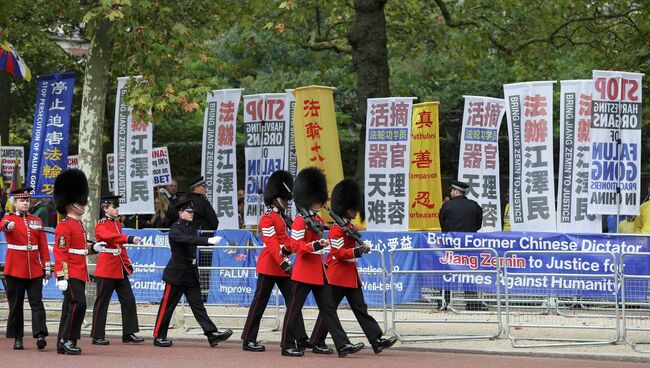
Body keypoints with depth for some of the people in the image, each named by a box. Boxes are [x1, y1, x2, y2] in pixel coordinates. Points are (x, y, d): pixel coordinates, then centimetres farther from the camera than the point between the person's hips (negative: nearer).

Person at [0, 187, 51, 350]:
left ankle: (40, 335, -14)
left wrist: (47, 266, 5)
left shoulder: (37, 221, 12)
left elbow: (43, 246, 12)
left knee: (37, 303, -7)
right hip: (15, 269, -2)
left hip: (35, 270, 2)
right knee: (16, 305, 3)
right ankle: (17, 338, 10)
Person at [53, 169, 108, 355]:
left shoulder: (79, 224, 18)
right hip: (71, 273, -10)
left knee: (70, 307, 10)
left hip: (79, 273, 10)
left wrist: (93, 248, 10)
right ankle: (68, 340, -13)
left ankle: (63, 344, 13)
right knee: (78, 303, -17)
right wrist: (61, 276, -23)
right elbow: (60, 252, -18)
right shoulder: (64, 226, -12)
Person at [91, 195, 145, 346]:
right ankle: (97, 336, 3)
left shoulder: (118, 224, 16)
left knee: (128, 300, 3)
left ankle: (129, 333, 8)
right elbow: (110, 237, -30)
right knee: (102, 303, -2)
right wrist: (130, 238, -41)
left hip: (120, 269, 8)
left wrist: (127, 263, 15)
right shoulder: (101, 225, -10)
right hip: (106, 269, -8)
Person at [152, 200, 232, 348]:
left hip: (191, 274, 7)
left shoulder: (192, 226, 10)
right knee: (167, 306, 1)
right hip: (176, 274, -7)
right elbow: (187, 240, -32)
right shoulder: (175, 229, -15)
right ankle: (159, 337, 10)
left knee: (198, 305, 3)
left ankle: (212, 334, -4)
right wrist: (208, 241, -41)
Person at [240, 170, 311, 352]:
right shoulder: (268, 218, -12)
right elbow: (272, 244, -21)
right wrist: (284, 264, -27)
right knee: (260, 303, -3)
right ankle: (249, 340, 2)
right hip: (269, 267, -9)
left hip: (282, 267, 9)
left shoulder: (281, 216, 15)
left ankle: (302, 339, 6)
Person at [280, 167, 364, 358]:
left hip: (319, 271, 8)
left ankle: (343, 345, -2)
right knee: (295, 309, 0)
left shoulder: (318, 220, 14)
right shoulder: (300, 221, -12)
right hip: (304, 271, -8)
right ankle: (287, 346, 8)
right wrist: (315, 245, -30)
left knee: (328, 308, 3)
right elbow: (294, 245, -19)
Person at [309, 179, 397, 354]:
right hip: (338, 276, -9)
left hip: (351, 276, 9)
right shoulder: (336, 230, -14)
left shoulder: (350, 226, 14)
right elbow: (339, 253, -21)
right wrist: (358, 251, -28)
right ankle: (317, 342, 11)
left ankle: (377, 341, -3)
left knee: (360, 308, 3)